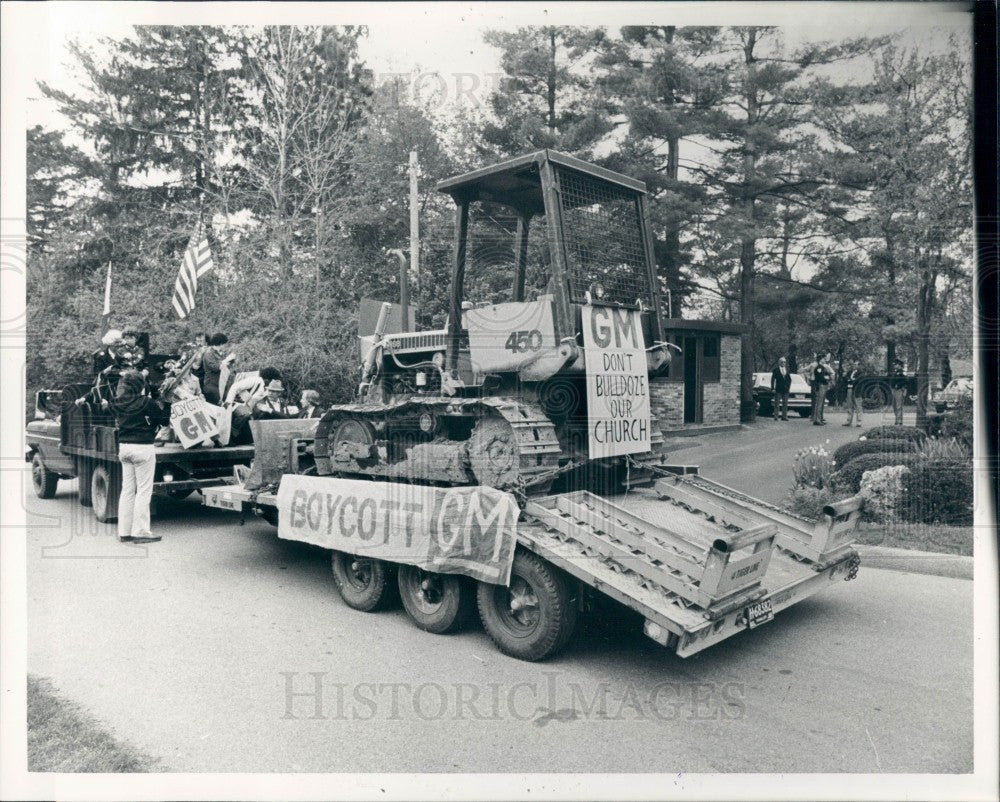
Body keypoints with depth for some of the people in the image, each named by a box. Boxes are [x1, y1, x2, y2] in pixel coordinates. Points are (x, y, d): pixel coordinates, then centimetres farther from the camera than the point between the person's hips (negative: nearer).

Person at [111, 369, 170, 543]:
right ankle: (140, 532, 2)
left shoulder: (118, 403, 3)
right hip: (142, 448, -7)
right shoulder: (146, 403, -14)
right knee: (143, 490, 0)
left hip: (123, 447, 7)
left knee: (127, 489, 13)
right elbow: (164, 419, -6)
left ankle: (124, 531, 17)